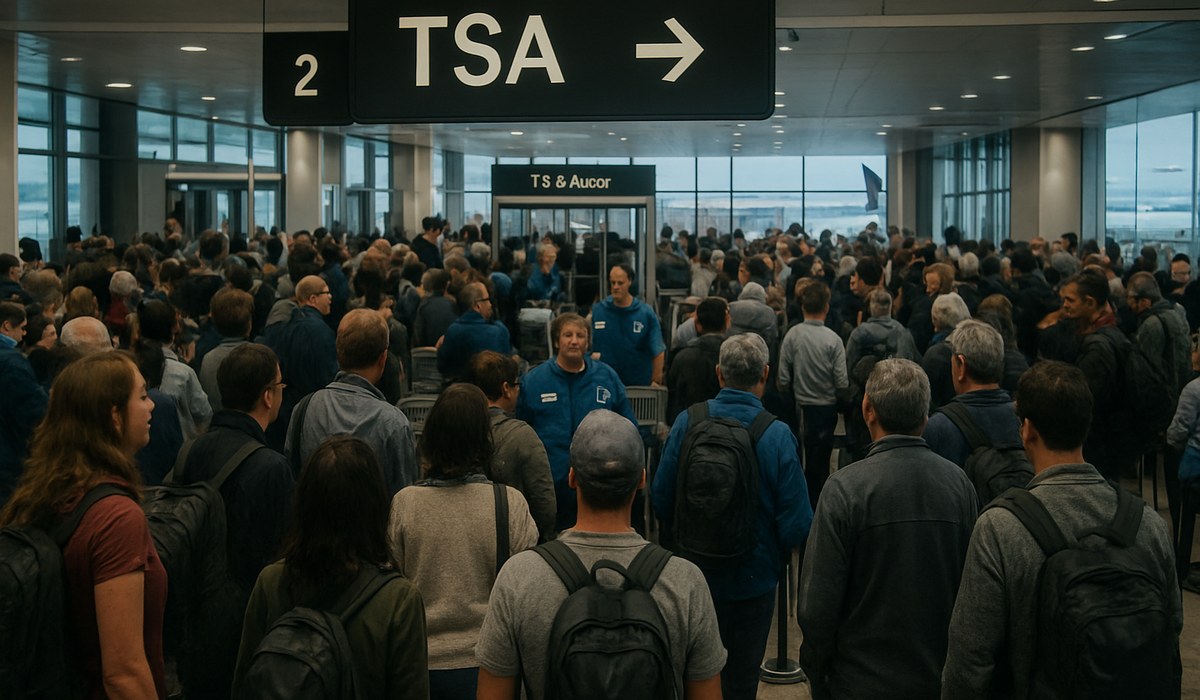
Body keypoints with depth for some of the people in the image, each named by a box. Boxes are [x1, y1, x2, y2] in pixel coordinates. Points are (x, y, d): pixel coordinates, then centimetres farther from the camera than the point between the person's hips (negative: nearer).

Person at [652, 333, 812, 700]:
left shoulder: (687, 422, -13)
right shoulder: (777, 436, -20)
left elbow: (661, 503, -4)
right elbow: (797, 524, -19)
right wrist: (779, 549, 4)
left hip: (693, 572, 2)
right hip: (752, 578, -2)